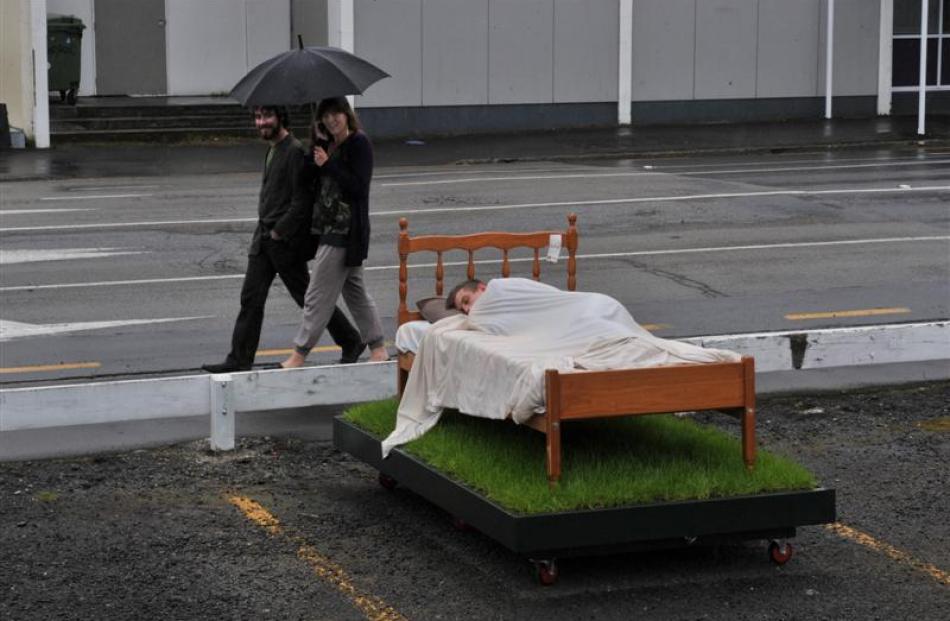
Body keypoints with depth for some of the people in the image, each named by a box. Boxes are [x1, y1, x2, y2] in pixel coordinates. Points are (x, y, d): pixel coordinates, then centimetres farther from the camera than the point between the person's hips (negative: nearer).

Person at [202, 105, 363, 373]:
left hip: (287, 241, -8)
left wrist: (279, 232, -16)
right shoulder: (272, 150, 12)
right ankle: (239, 359, 8)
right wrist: (266, 232, 12)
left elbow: (302, 201, -20)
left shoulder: (295, 152, -17)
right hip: (264, 237, 9)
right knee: (251, 298, 5)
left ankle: (351, 342, 18)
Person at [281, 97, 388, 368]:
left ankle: (299, 355, 1)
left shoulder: (359, 143, -12)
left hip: (345, 231, -9)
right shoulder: (328, 145, 12)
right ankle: (378, 348, 22)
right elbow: (321, 186, 9)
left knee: (318, 294, -5)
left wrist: (328, 164, -21)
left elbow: (359, 186, -19)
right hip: (329, 227, 9)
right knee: (354, 290, 15)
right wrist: (316, 160, -5)